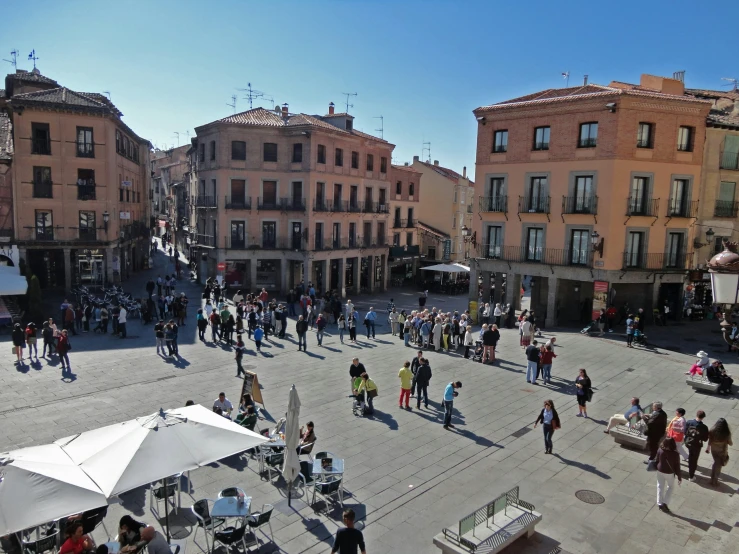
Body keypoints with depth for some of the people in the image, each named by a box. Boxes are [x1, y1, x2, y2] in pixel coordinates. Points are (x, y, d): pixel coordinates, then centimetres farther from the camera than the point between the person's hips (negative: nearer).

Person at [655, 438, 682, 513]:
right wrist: (679, 477, -1)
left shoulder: (660, 450, -16)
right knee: (671, 487, 22)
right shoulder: (675, 454, -22)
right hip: (669, 473, -2)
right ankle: (665, 503, 14)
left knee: (660, 487, 17)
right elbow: (677, 467, -13)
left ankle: (660, 504, 24)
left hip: (660, 471, 2)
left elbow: (657, 461, -2)